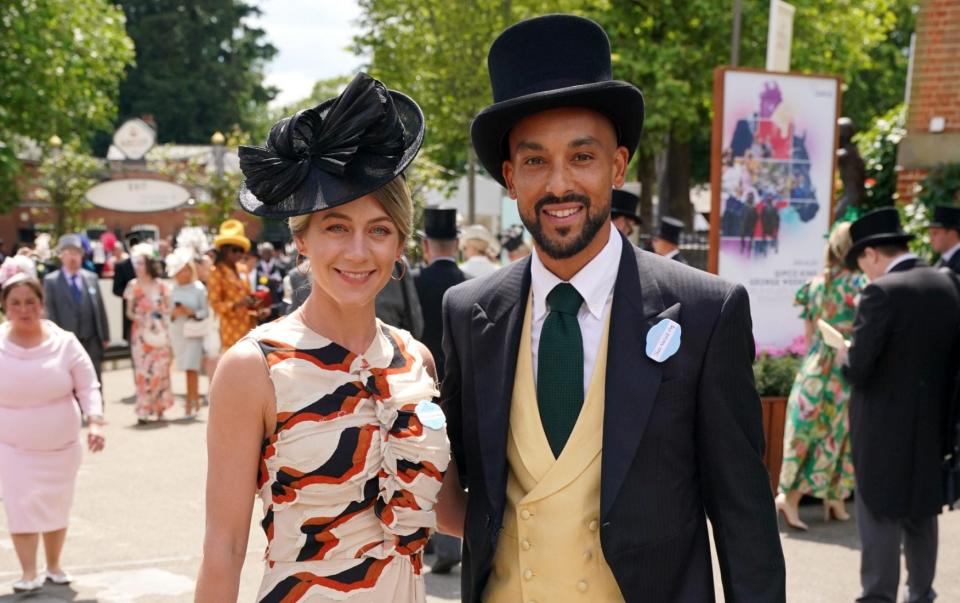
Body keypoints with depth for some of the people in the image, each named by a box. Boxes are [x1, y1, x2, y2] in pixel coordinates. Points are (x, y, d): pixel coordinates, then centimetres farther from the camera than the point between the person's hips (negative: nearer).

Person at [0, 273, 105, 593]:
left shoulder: (64, 342, -6)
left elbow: (87, 386, -3)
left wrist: (94, 422, -17)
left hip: (61, 445, 1)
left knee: (56, 506, 11)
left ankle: (54, 566, 29)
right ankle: (29, 573, -3)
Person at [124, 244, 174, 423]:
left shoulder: (161, 285, 5)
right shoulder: (133, 286, 3)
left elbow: (168, 309, 14)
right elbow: (129, 312, 4)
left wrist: (163, 313, -5)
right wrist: (138, 318, -14)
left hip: (160, 333, 1)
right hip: (141, 333, -1)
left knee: (161, 369, 1)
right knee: (142, 370, -6)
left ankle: (160, 408, 13)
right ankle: (143, 411, -4)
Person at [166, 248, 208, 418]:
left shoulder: (199, 288, -2)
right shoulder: (173, 289, 8)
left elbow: (206, 311, -3)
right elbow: (168, 311, 11)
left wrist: (191, 312, -18)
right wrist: (173, 313, -10)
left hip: (193, 333, -3)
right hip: (177, 332, 3)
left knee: (191, 369, -9)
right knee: (189, 370, 7)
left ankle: (190, 405, -7)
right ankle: (196, 402, 20)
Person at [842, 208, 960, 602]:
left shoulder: (882, 293, -19)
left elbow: (857, 370, -22)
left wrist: (847, 359, -1)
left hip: (885, 427, -7)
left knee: (880, 519, 1)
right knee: (922, 513, 20)